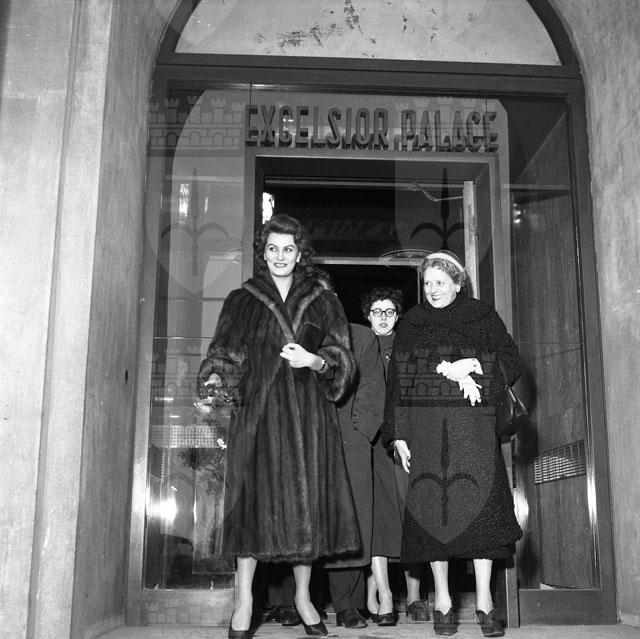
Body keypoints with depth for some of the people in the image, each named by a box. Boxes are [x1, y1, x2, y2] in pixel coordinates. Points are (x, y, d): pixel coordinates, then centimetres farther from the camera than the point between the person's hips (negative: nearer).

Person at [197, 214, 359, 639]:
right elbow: (226, 355, 5)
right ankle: (243, 601, -3)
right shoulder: (242, 301, 11)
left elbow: (342, 360, 6)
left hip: (308, 413, 1)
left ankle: (303, 596, 15)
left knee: (306, 499, 1)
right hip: (259, 410, -1)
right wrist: (214, 380, -15)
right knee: (256, 497, -9)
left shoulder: (323, 301, 11)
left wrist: (313, 360, -13)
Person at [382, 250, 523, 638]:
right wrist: (398, 434, -4)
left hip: (474, 429, -1)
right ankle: (442, 599, 7)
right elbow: (399, 380, 6)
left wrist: (466, 368, -9)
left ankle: (484, 600, 1)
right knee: (433, 507, -3)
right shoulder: (412, 324, 13)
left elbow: (512, 366, 4)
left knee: (479, 504, -9)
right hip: (426, 428, 1)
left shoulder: (483, 318, 11)